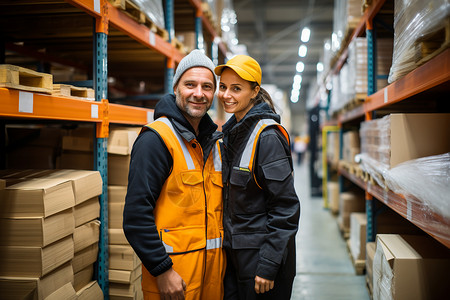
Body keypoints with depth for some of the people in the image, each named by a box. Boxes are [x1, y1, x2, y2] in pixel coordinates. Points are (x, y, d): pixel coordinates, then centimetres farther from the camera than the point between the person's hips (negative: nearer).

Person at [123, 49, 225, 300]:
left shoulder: (215, 141, 11)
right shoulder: (156, 139, -13)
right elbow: (136, 213, -18)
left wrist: (224, 253, 13)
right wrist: (162, 270, -19)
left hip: (215, 267, 7)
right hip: (173, 274, -7)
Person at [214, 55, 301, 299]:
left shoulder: (267, 136, -17)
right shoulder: (230, 132, 8)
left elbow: (285, 207, -19)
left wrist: (268, 266, -20)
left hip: (262, 252, -7)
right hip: (232, 251, 8)